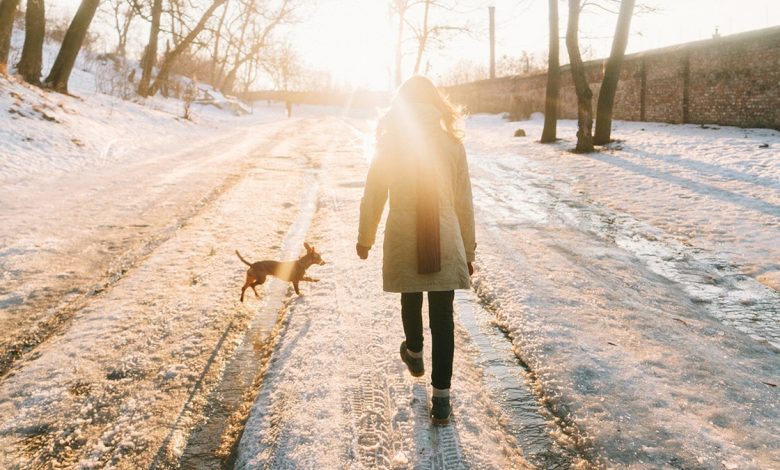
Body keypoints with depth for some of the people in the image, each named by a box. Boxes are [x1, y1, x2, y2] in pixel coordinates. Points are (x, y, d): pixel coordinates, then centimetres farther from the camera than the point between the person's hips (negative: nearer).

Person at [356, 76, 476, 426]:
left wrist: (365, 239, 16)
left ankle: (414, 355, 50)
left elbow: (373, 197, 2)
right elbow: (464, 203, 3)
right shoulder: (452, 144, 0)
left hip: (402, 244, 0)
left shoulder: (389, 143, -2)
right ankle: (441, 399, 9)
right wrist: (468, 251, 12)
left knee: (411, 301, 25)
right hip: (446, 246, 0)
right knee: (443, 318, 6)